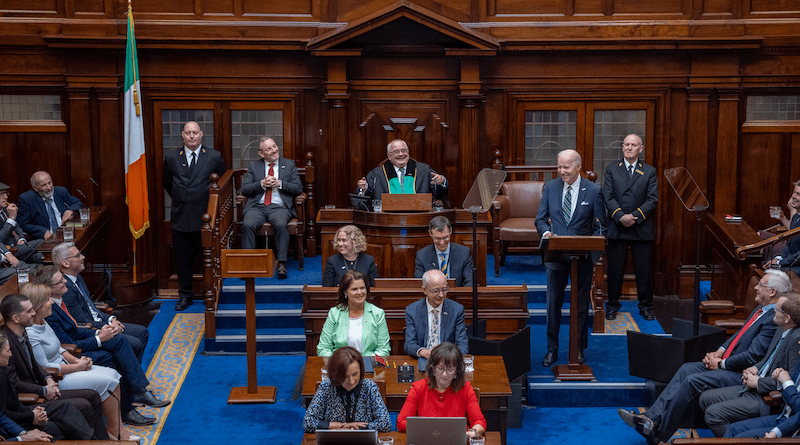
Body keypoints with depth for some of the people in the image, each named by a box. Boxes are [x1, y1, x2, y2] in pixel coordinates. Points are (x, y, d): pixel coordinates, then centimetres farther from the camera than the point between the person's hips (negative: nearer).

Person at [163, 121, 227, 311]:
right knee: (183, 258, 8)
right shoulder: (171, 158, 6)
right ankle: (185, 295, 20)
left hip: (205, 216, -2)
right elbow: (167, 183, 20)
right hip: (180, 217, 2)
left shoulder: (214, 157, 0)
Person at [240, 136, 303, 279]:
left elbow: (298, 188, 6)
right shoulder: (254, 166, 17)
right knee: (247, 225, -30)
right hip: (257, 207, 1)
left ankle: (282, 264, -32)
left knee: (281, 224, -35)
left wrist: (279, 184, -8)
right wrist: (262, 184, -8)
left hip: (279, 207, -1)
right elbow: (244, 189, 8)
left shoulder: (289, 164, 14)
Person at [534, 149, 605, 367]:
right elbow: (540, 219, 7)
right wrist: (546, 232, -15)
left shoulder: (593, 190, -2)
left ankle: (579, 349, 22)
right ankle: (552, 349, 16)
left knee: (581, 304, 9)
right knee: (553, 304, 4)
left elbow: (599, 226, -1)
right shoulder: (550, 187, 4)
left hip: (583, 257, -1)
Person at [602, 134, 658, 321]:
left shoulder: (650, 172, 7)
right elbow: (608, 197, -1)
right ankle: (612, 306, 17)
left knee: (644, 270, 5)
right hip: (616, 228, 0)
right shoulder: (611, 170, 8)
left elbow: (652, 199, -1)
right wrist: (620, 216, -16)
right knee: (614, 270, 4)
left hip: (642, 228, 0)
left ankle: (646, 307, 18)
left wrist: (635, 216, -15)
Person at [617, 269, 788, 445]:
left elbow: (753, 356, -22)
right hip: (728, 362, 10)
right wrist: (720, 351, 6)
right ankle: (653, 418, -8)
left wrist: (721, 364, -11)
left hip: (742, 375, -10)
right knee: (686, 369, -3)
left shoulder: (774, 319, -18)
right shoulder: (760, 310, 14)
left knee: (692, 381, -20)